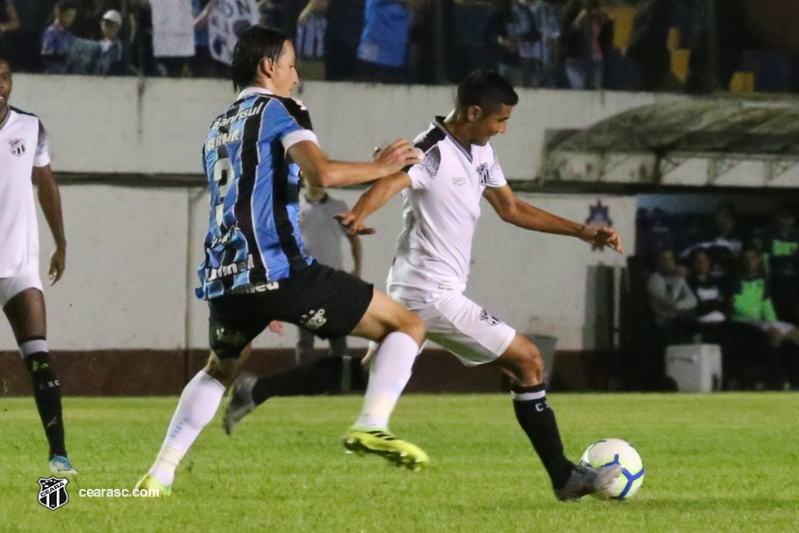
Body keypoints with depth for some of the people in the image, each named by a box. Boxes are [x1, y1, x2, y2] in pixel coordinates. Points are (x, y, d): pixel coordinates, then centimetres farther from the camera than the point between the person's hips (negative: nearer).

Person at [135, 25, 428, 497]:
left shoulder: (218, 129, 25)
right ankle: (372, 427, -20)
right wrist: (381, 168, 0)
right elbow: (323, 173, -17)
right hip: (276, 268, -7)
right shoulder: (277, 109, 1)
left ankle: (160, 475, 25)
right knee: (407, 325, 0)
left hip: (223, 277, 7)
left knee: (219, 370, 35)